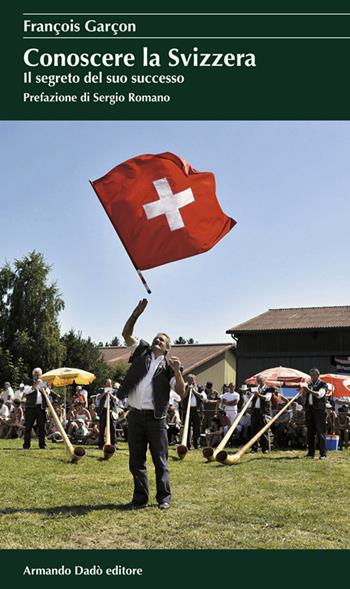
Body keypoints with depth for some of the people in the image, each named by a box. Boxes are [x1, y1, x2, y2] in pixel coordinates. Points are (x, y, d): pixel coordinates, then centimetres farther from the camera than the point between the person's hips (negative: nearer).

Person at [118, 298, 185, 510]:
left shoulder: (168, 366, 1)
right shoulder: (142, 352, 11)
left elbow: (181, 393, -7)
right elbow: (126, 333, 7)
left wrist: (177, 372, -21)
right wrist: (136, 313, -4)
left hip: (156, 418, -3)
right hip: (135, 415, 4)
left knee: (160, 461, 2)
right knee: (136, 461, 9)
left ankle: (164, 498, 12)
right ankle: (140, 498, 19)